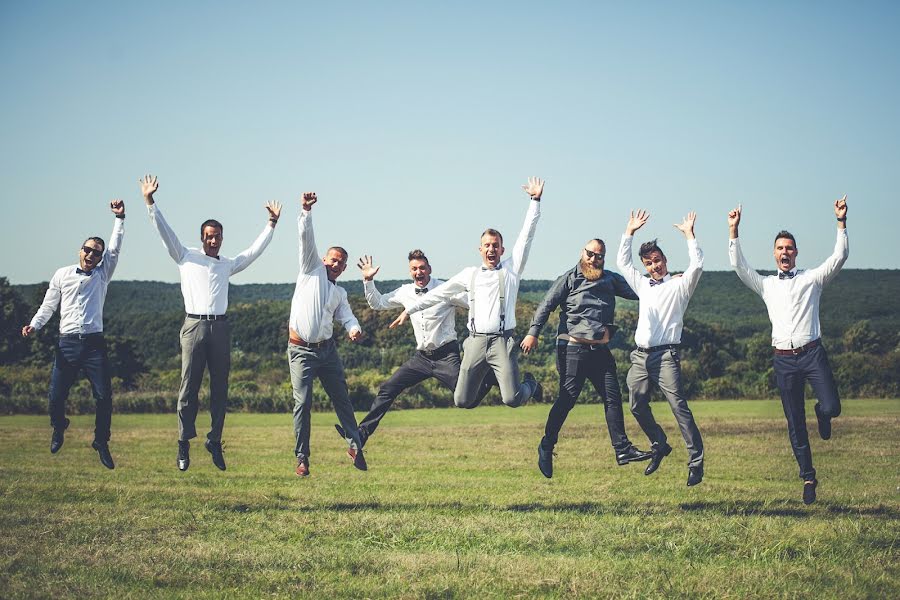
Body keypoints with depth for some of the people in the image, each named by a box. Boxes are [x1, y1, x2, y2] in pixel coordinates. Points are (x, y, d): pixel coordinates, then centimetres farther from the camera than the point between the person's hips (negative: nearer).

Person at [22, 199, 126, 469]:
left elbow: (115, 248, 2)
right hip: (67, 343, 0)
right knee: (56, 396, -2)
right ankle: (58, 429, 29)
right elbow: (48, 305, 12)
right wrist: (34, 325, -3)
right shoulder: (62, 275, 11)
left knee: (104, 396, -8)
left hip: (94, 344, 0)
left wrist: (119, 218, -4)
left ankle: (101, 442, 7)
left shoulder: (102, 274, 11)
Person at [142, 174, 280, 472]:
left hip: (220, 327, 3)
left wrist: (271, 224, 24)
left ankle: (215, 441, 11)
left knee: (220, 388, 4)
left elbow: (255, 249, 26)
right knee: (189, 387, -5)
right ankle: (184, 444, -1)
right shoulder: (186, 257, 12)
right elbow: (164, 231, 6)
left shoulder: (228, 264, 21)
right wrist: (150, 202, -2)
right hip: (195, 325, -3)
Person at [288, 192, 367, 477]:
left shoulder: (340, 293, 17)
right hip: (301, 349, -5)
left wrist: (354, 330, -20)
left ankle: (354, 446, 19)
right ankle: (302, 458, -2)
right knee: (303, 403, -7)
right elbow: (306, 239, -6)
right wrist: (307, 211, -19)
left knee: (341, 398, 7)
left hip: (327, 349, 5)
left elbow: (347, 317, 3)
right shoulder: (312, 270, 6)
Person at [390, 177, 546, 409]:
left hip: (502, 342, -3)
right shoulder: (470, 274, 15)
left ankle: (530, 384, 22)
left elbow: (526, 235, 3)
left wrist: (536, 201, -1)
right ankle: (486, 382, 32)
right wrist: (409, 310, 22)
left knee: (512, 399, -15)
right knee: (462, 401, -2)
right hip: (476, 342, 3)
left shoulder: (511, 269, 8)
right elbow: (440, 293, 21)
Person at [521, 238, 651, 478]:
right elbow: (546, 305, -4)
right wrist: (533, 333, -14)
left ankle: (622, 449, 1)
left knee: (613, 397, 0)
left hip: (601, 350, 5)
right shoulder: (569, 279, 0)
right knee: (567, 398, -4)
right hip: (573, 348, -5)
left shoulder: (611, 280, 14)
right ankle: (546, 447, 10)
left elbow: (637, 291, 12)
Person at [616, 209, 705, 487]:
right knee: (638, 406, 6)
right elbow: (622, 262, 26)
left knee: (679, 406, -13)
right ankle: (659, 445, 27)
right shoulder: (643, 285, 20)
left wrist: (689, 234, -6)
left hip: (665, 355, -6)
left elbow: (696, 266, -10)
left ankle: (696, 462, -15)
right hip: (641, 356, 6)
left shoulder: (679, 285, 4)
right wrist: (630, 232, 22)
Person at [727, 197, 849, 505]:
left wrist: (841, 223, -9)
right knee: (795, 424, 3)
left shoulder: (812, 278, 9)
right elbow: (739, 265, 6)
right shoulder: (766, 285, 15)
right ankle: (807, 477, 13)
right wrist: (733, 231, -2)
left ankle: (822, 413, 19)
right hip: (784, 360, 2)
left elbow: (840, 256, -1)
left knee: (832, 407, -19)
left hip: (812, 353, -2)